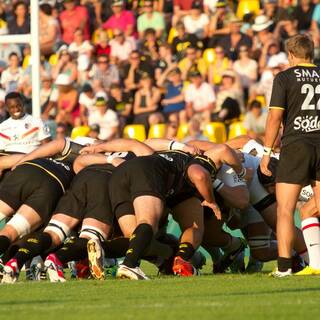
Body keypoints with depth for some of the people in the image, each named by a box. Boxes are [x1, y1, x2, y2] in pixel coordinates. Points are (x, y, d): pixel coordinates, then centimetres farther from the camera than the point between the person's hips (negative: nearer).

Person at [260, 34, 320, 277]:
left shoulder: (284, 78, -2)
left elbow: (275, 117, -7)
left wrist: (267, 152, -1)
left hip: (296, 146, -4)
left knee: (285, 209, -1)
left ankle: (284, 266, -9)